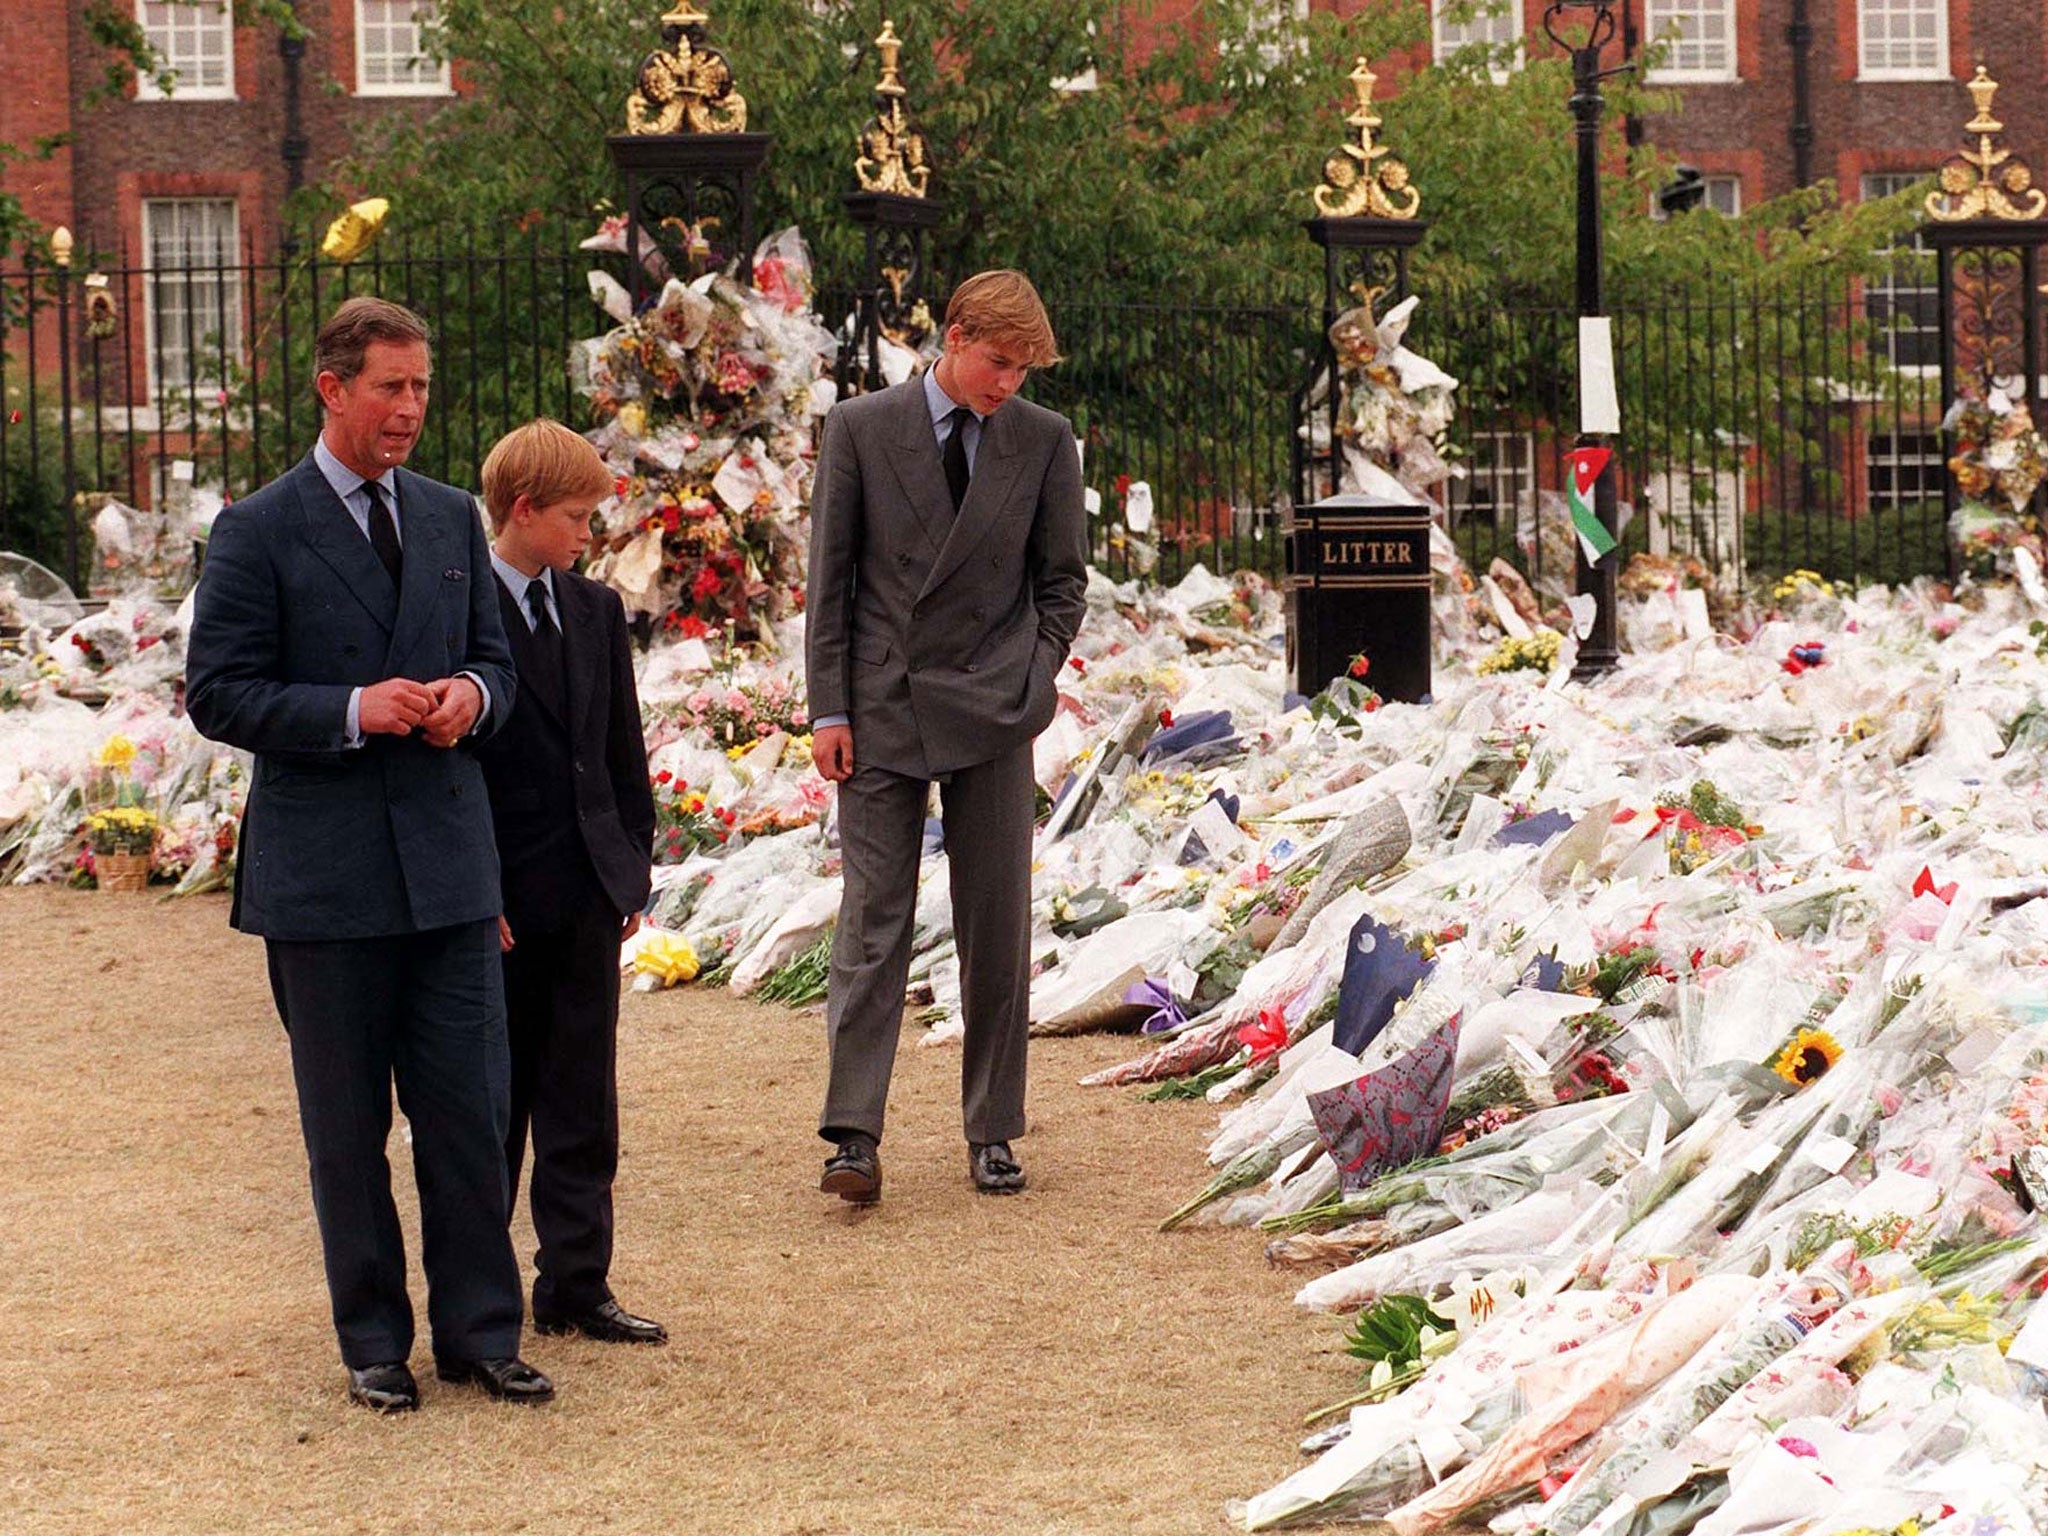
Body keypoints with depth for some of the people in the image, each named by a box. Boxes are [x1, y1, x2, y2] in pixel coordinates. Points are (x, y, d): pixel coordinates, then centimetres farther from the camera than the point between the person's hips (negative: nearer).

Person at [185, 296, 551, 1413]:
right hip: (323, 871, -4)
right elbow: (217, 694, -7)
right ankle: (373, 1341, 18)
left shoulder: (452, 520, 11)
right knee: (346, 1125, 6)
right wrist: (352, 711, -19)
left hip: (448, 860, 4)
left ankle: (478, 1330, 15)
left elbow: (496, 658, 18)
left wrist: (470, 695, -6)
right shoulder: (257, 532, -4)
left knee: (468, 1109, 4)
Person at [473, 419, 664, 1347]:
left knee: (582, 1103, 6)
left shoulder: (597, 611, 11)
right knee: (492, 1104, 7)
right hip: (502, 894, -5)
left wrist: (632, 868, 8)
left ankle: (575, 1286, 12)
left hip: (588, 888, 5)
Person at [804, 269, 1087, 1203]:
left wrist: (1036, 679, -1)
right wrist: (829, 707, -3)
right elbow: (829, 577, 2)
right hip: (881, 709, -1)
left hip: (991, 713, 1)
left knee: (999, 932, 4)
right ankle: (853, 1135, -4)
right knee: (873, 923, -4)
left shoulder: (1044, 442, 3)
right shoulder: (860, 430, 0)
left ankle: (992, 1133, 13)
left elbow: (1063, 577, 11)